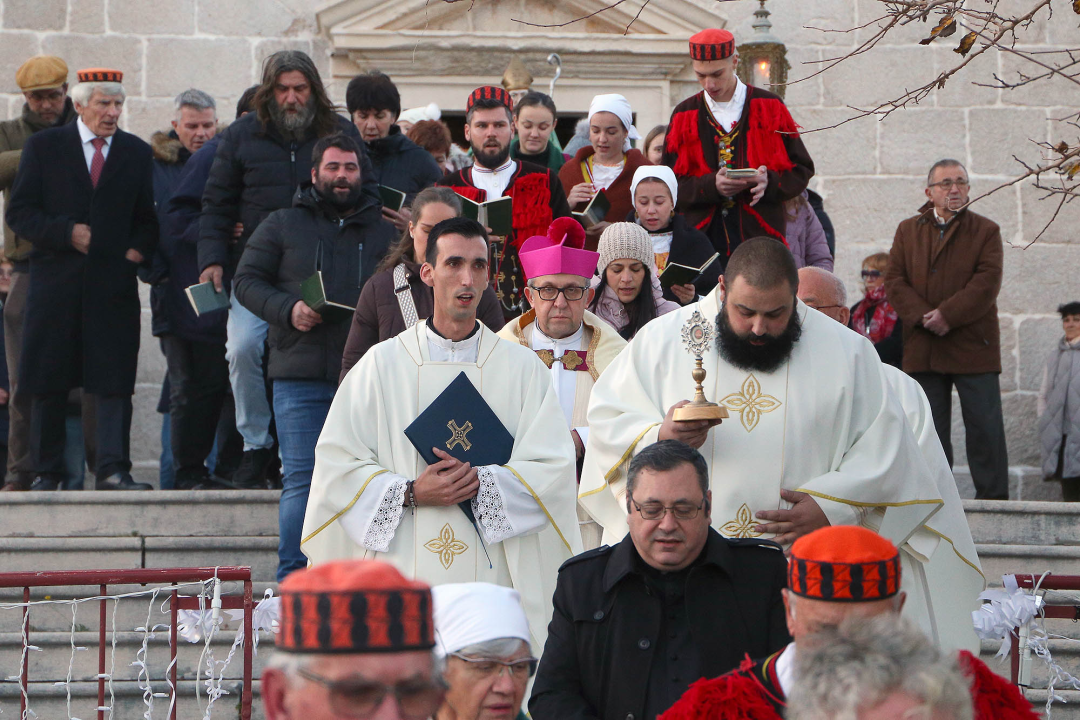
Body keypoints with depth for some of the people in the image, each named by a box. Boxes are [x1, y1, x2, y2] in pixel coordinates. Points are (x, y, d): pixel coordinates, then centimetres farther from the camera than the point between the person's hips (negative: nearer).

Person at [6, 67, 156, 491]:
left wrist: (137, 249, -4)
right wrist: (66, 233, -11)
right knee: (48, 381, 4)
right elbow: (20, 212, 2)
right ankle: (47, 472, 14)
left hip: (114, 280, 1)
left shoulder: (137, 153, 12)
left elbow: (147, 218, 15)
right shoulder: (44, 146, 6)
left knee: (114, 378, -8)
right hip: (55, 281, -1)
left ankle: (112, 470, -8)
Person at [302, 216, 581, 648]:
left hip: (492, 579, 1)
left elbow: (553, 466, 2)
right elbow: (336, 464, 3)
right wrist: (411, 493, -10)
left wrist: (481, 483, -12)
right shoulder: (383, 364, 8)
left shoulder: (522, 367, 10)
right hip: (403, 575, 0)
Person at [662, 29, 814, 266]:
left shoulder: (770, 107, 8)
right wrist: (711, 185, -13)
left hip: (762, 237, 0)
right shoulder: (685, 116, 10)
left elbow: (802, 171, 9)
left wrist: (770, 182, -12)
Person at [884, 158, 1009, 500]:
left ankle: (993, 497, -1)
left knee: (984, 426, -4)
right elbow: (894, 281, 4)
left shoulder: (986, 231, 6)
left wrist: (948, 314, -17)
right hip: (923, 349, 2)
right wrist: (922, 317, -12)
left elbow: (987, 282, -6)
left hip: (973, 344, -2)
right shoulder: (908, 231, 13)